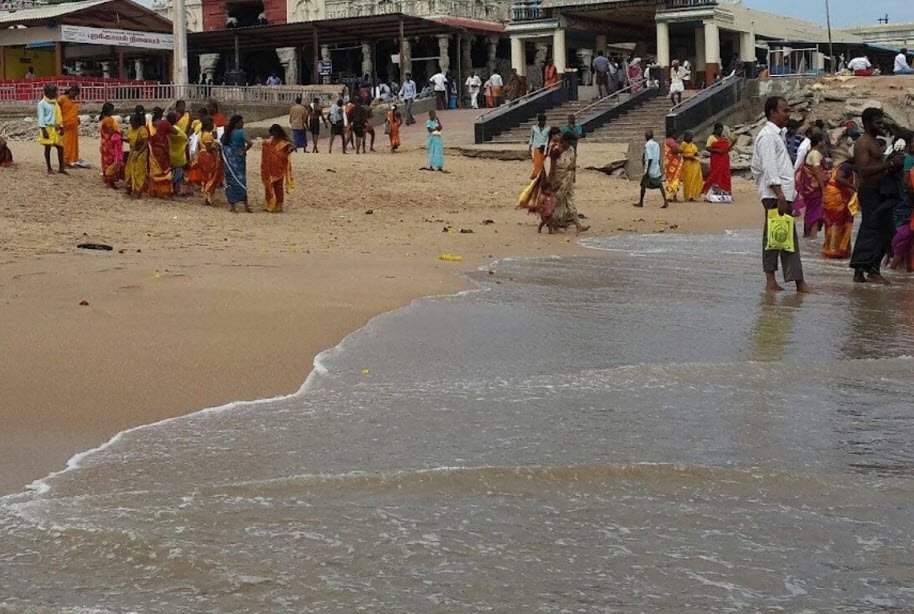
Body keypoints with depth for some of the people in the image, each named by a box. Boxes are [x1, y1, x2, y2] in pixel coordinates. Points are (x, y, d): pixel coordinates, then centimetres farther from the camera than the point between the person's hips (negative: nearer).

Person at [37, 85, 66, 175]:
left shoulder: (55, 103, 15)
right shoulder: (42, 103, -5)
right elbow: (41, 117, -9)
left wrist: (61, 127, 10)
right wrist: (43, 130, -16)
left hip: (55, 129, 6)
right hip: (47, 128, -6)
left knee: (60, 147, 2)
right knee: (48, 148, 1)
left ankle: (61, 168, 9)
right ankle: (49, 168, 8)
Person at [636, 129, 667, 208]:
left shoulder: (648, 144, -12)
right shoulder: (656, 144, 11)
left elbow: (650, 158, -18)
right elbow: (658, 158, 15)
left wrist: (647, 171, -18)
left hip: (650, 169, -7)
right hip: (657, 169, 7)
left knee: (643, 185, 7)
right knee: (660, 185, 2)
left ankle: (641, 203, 14)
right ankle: (665, 202, -9)